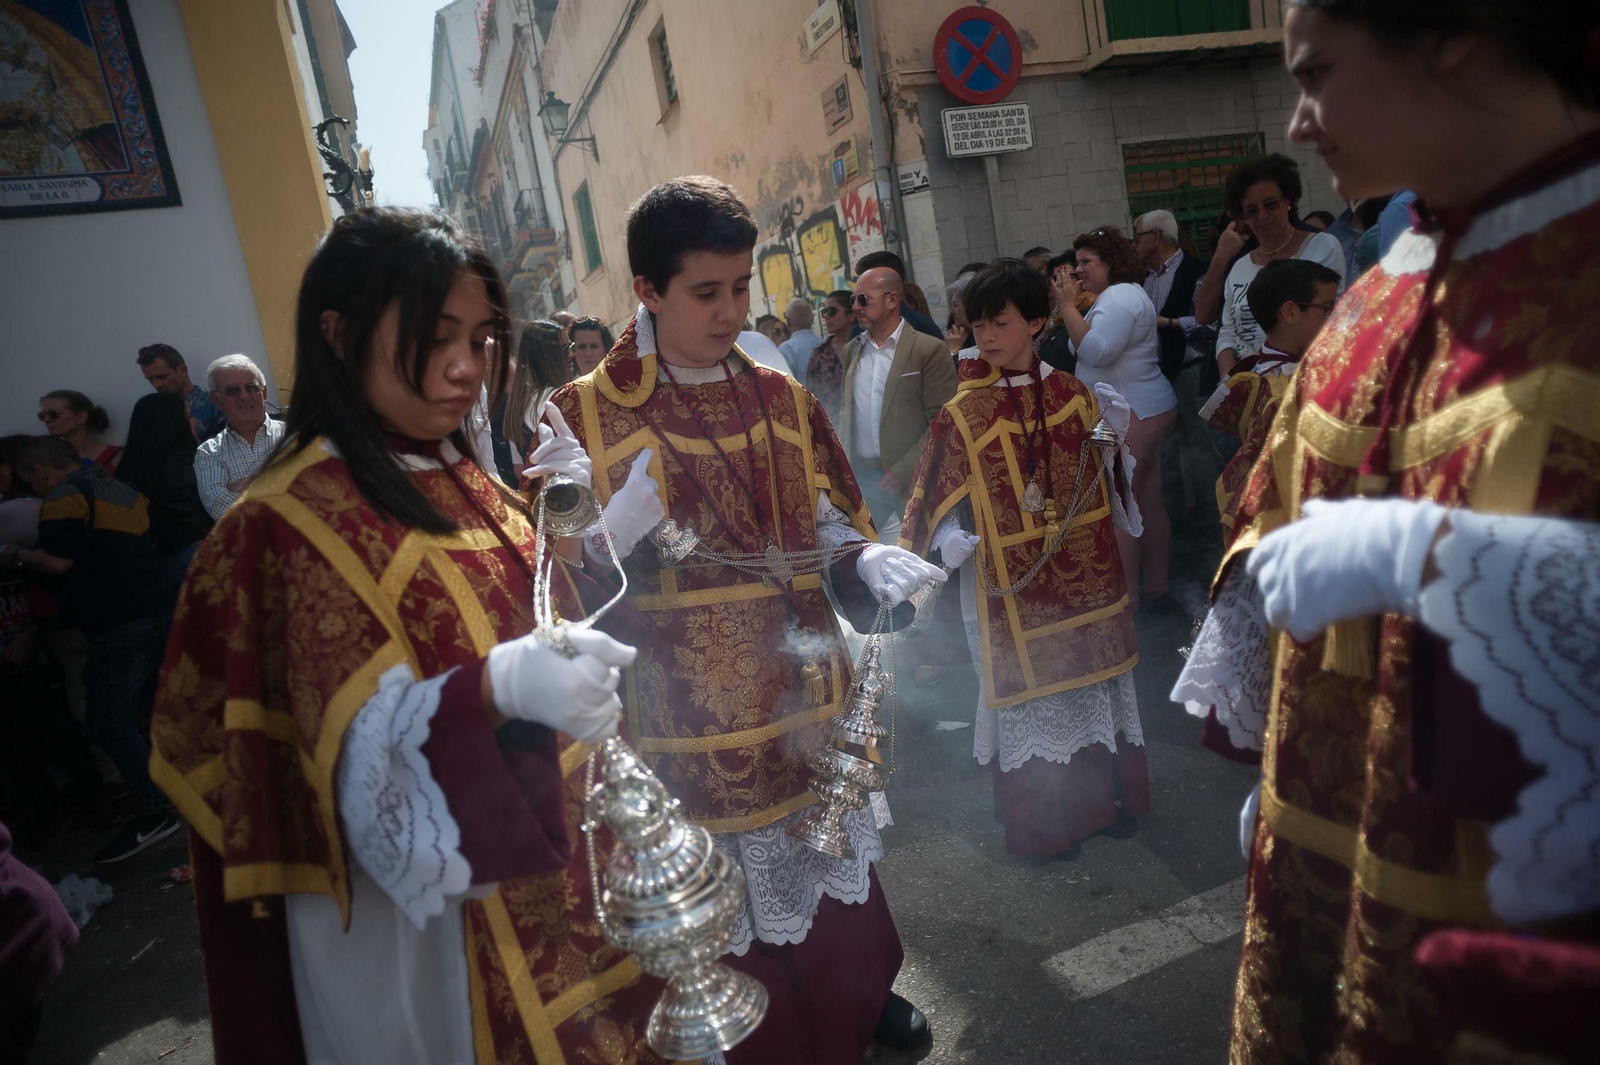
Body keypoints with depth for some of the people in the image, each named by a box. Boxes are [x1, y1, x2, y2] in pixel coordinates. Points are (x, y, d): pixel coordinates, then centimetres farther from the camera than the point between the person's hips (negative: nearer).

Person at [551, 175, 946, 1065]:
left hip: (805, 693, 4)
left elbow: (831, 527, 5)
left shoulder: (784, 401, 1)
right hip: (690, 715, -3)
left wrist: (871, 561, -16)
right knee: (730, 901, 13)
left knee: (835, 869, 22)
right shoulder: (585, 416, -9)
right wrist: (618, 534, -29)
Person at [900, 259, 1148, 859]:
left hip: (1086, 572, 4)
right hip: (1012, 585, -4)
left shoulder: (1075, 395, 1)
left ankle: (1100, 797, 36)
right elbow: (938, 499, -10)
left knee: (1092, 674, 15)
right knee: (1028, 685, 7)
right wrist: (953, 544, -21)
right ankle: (1040, 824, 25)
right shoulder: (963, 415, -10)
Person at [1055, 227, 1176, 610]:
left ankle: (1126, 596, -5)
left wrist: (1068, 306, -18)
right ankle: (1156, 586, 20)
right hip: (1146, 410, 11)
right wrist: (1072, 306, 12)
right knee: (1148, 503, 13)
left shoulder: (1120, 296, -12)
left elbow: (1096, 351, -24)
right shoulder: (1121, 294, 22)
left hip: (1131, 415, -11)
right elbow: (1089, 349, 18)